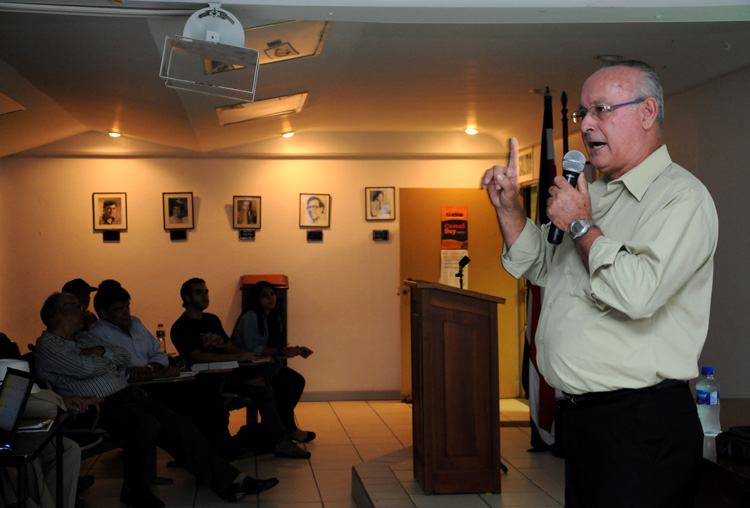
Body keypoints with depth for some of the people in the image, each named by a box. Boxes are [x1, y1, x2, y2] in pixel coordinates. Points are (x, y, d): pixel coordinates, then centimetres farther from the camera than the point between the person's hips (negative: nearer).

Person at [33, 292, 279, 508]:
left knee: (180, 426, -6)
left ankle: (231, 483, -5)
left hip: (129, 394, 8)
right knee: (146, 424, -35)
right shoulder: (47, 345, -2)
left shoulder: (84, 337, 24)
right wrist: (108, 360, 3)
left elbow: (124, 355, 18)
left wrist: (101, 351, -1)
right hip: (102, 407, -8)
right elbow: (86, 368, -17)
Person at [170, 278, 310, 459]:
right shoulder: (180, 327, -6)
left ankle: (257, 381, -35)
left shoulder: (212, 319, 20)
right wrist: (238, 357, -26)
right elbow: (197, 357, -21)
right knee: (263, 389, -26)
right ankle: (281, 441, -24)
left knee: (274, 362, -6)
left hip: (230, 371, 8)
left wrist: (251, 356, -1)